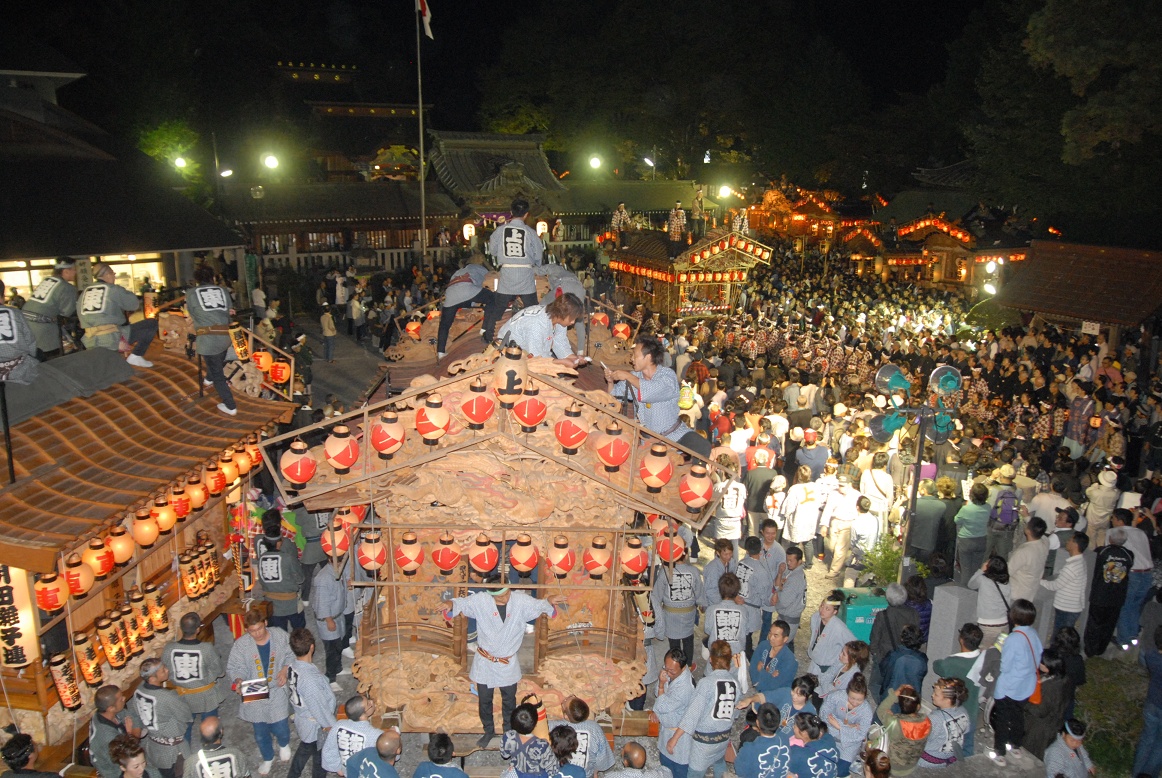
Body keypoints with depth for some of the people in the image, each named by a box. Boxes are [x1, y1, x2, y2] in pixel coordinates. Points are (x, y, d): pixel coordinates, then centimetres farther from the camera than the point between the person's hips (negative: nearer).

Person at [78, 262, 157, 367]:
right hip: (111, 338, -7)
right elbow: (135, 304, 5)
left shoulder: (85, 291, 14)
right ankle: (136, 356, -2)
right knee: (152, 323, 3)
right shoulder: (113, 289, -3)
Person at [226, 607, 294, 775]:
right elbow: (234, 667, -9)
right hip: (254, 696, 1)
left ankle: (284, 744, 49)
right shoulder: (241, 644, -19)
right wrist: (239, 680, -28)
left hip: (277, 693, -1)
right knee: (260, 733, 19)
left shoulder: (280, 636, -16)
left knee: (281, 729, 9)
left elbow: (291, 656, -1)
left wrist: (285, 669, -17)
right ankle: (268, 758, 50)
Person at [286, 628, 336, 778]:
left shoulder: (292, 668, -12)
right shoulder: (310, 678, -38)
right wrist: (332, 726, -14)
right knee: (320, 759, 18)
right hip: (317, 727, -8)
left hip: (301, 719, 8)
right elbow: (319, 708, -28)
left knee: (304, 750, 33)